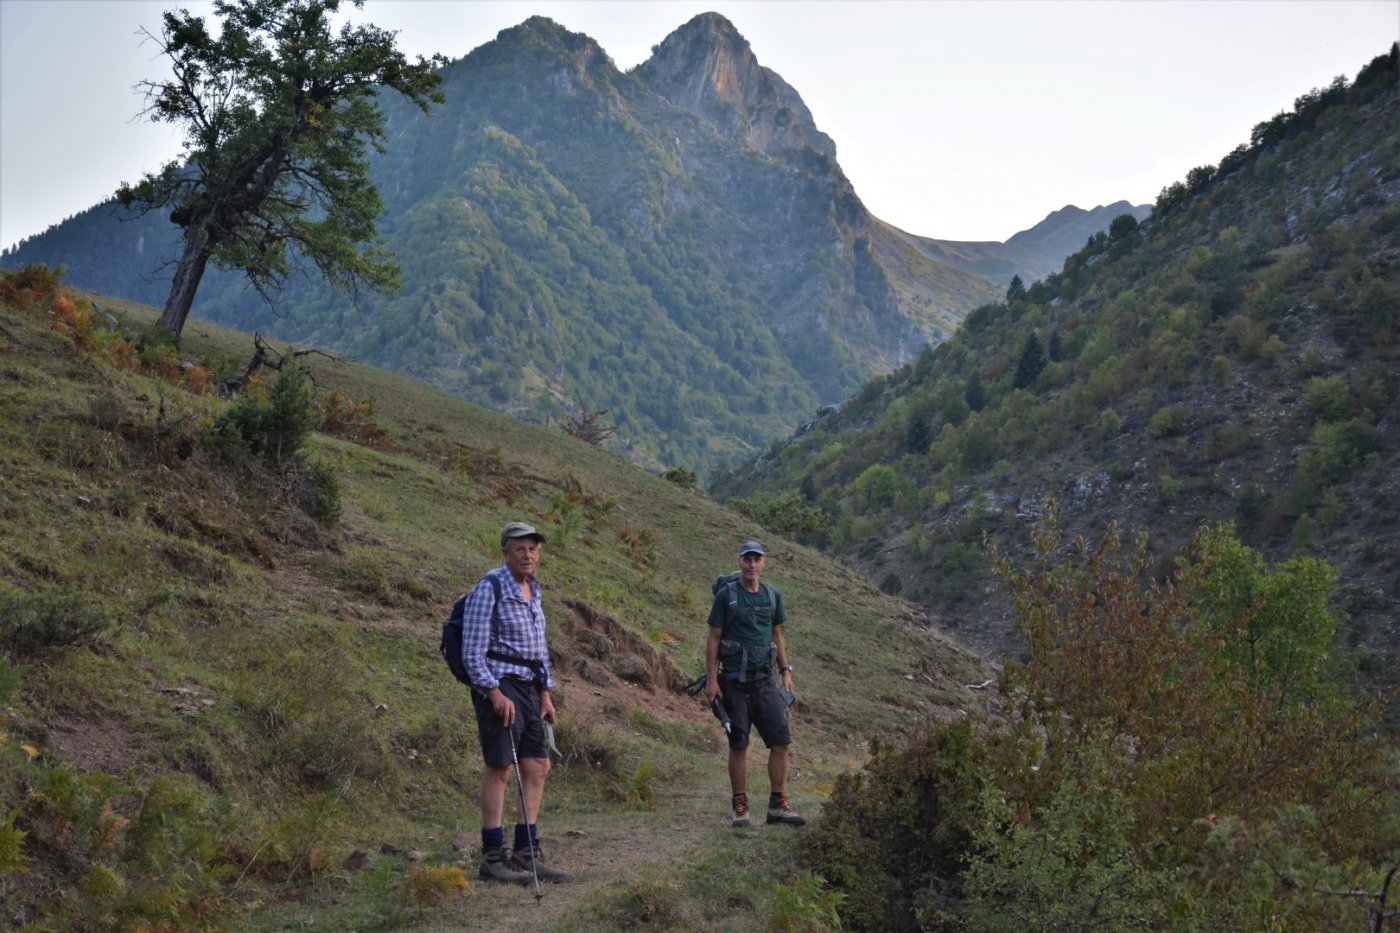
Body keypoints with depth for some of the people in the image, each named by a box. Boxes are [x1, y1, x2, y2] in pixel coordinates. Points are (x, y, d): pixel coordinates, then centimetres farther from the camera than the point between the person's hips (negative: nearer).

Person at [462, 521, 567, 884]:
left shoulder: (533, 590, 14)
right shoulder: (489, 588, -11)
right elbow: (472, 652, -15)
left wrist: (545, 693, 16)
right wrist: (496, 694, -20)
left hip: (529, 687, 9)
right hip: (499, 686, -9)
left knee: (538, 766, 8)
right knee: (501, 768, -7)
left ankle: (525, 854, 15)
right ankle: (492, 857, -1)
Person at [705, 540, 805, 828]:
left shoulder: (773, 595, 9)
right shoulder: (726, 595, -3)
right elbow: (714, 639, -2)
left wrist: (786, 671, 11)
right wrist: (711, 678, -8)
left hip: (765, 678, 4)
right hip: (734, 680, -4)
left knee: (781, 741, -3)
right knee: (738, 744, 1)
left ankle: (777, 805, 5)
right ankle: (740, 808, 10)